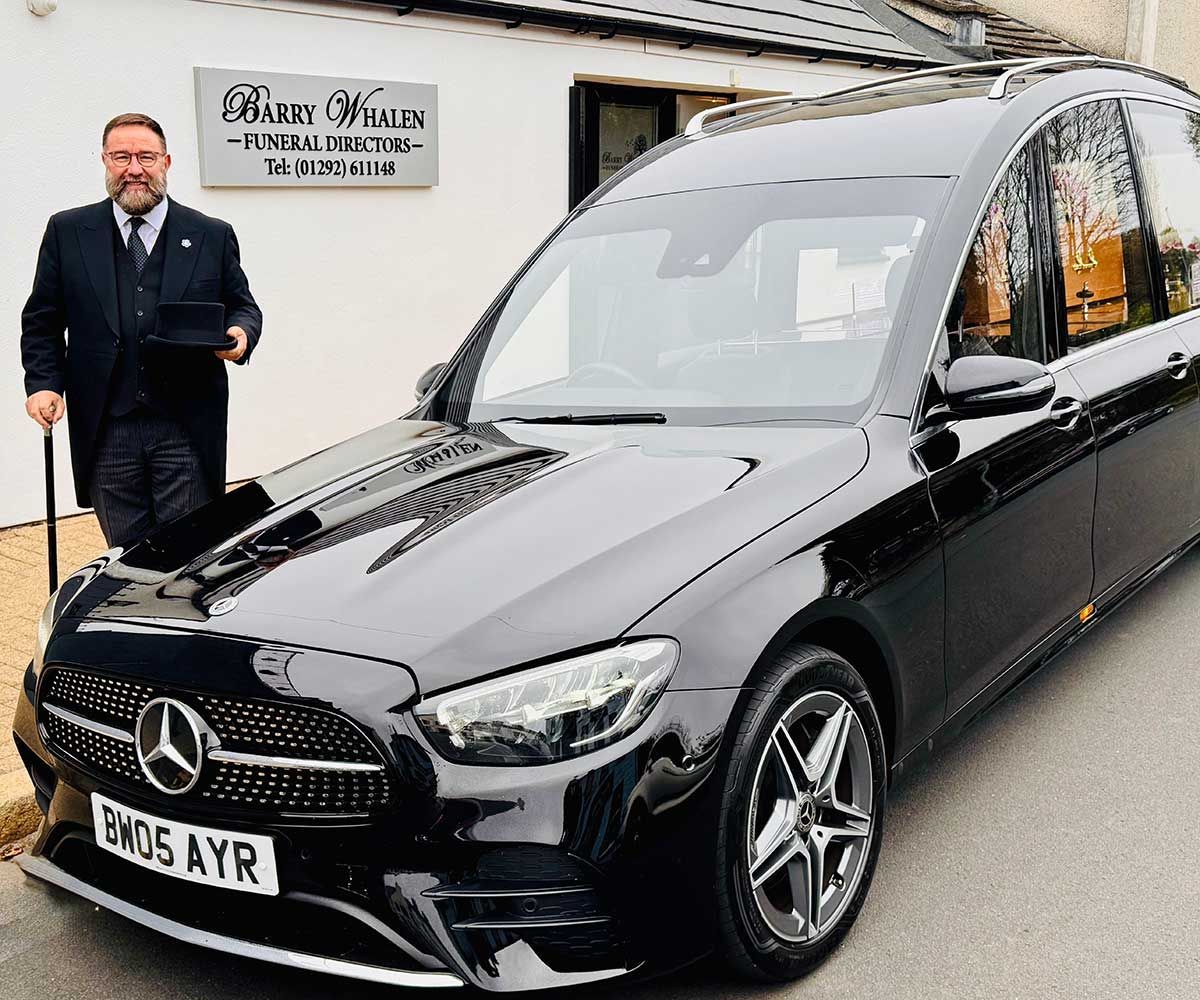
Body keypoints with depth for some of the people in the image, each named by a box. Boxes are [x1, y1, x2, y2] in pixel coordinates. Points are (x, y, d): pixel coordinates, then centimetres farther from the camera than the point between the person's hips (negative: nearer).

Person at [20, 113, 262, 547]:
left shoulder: (213, 236, 8)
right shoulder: (67, 232, 9)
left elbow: (243, 306, 14)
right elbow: (42, 321, 11)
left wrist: (240, 335, -9)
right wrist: (44, 383, -3)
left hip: (188, 429, -1)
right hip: (106, 431, 1)